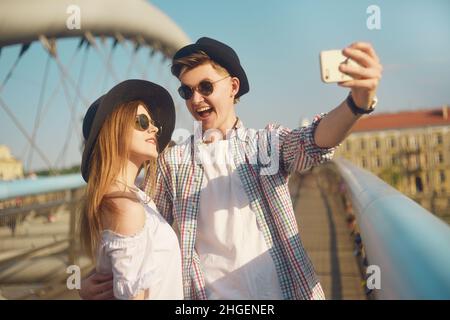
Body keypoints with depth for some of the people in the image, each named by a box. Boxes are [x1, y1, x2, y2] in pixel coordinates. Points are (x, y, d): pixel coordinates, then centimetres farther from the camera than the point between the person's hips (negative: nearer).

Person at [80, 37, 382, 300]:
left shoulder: (269, 142, 1)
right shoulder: (172, 161, 2)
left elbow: (314, 140, -17)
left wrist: (358, 101, -37)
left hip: (284, 290, 0)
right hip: (210, 293, 0)